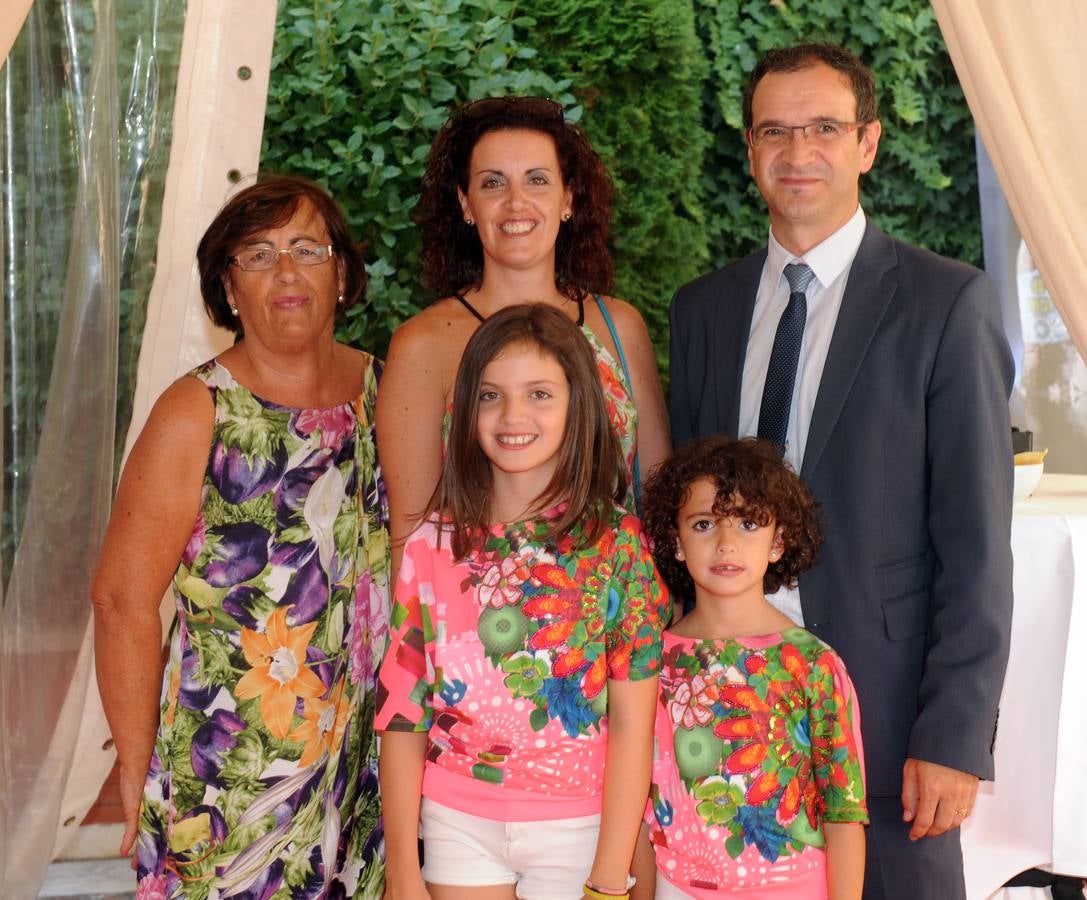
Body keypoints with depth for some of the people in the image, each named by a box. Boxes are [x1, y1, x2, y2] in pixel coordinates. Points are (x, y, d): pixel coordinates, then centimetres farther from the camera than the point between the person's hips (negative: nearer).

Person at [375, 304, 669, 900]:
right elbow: (403, 714, 0)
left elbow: (632, 722, -9)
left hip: (578, 826, -1)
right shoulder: (434, 543, -2)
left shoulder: (617, 543, -8)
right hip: (459, 823, 2)